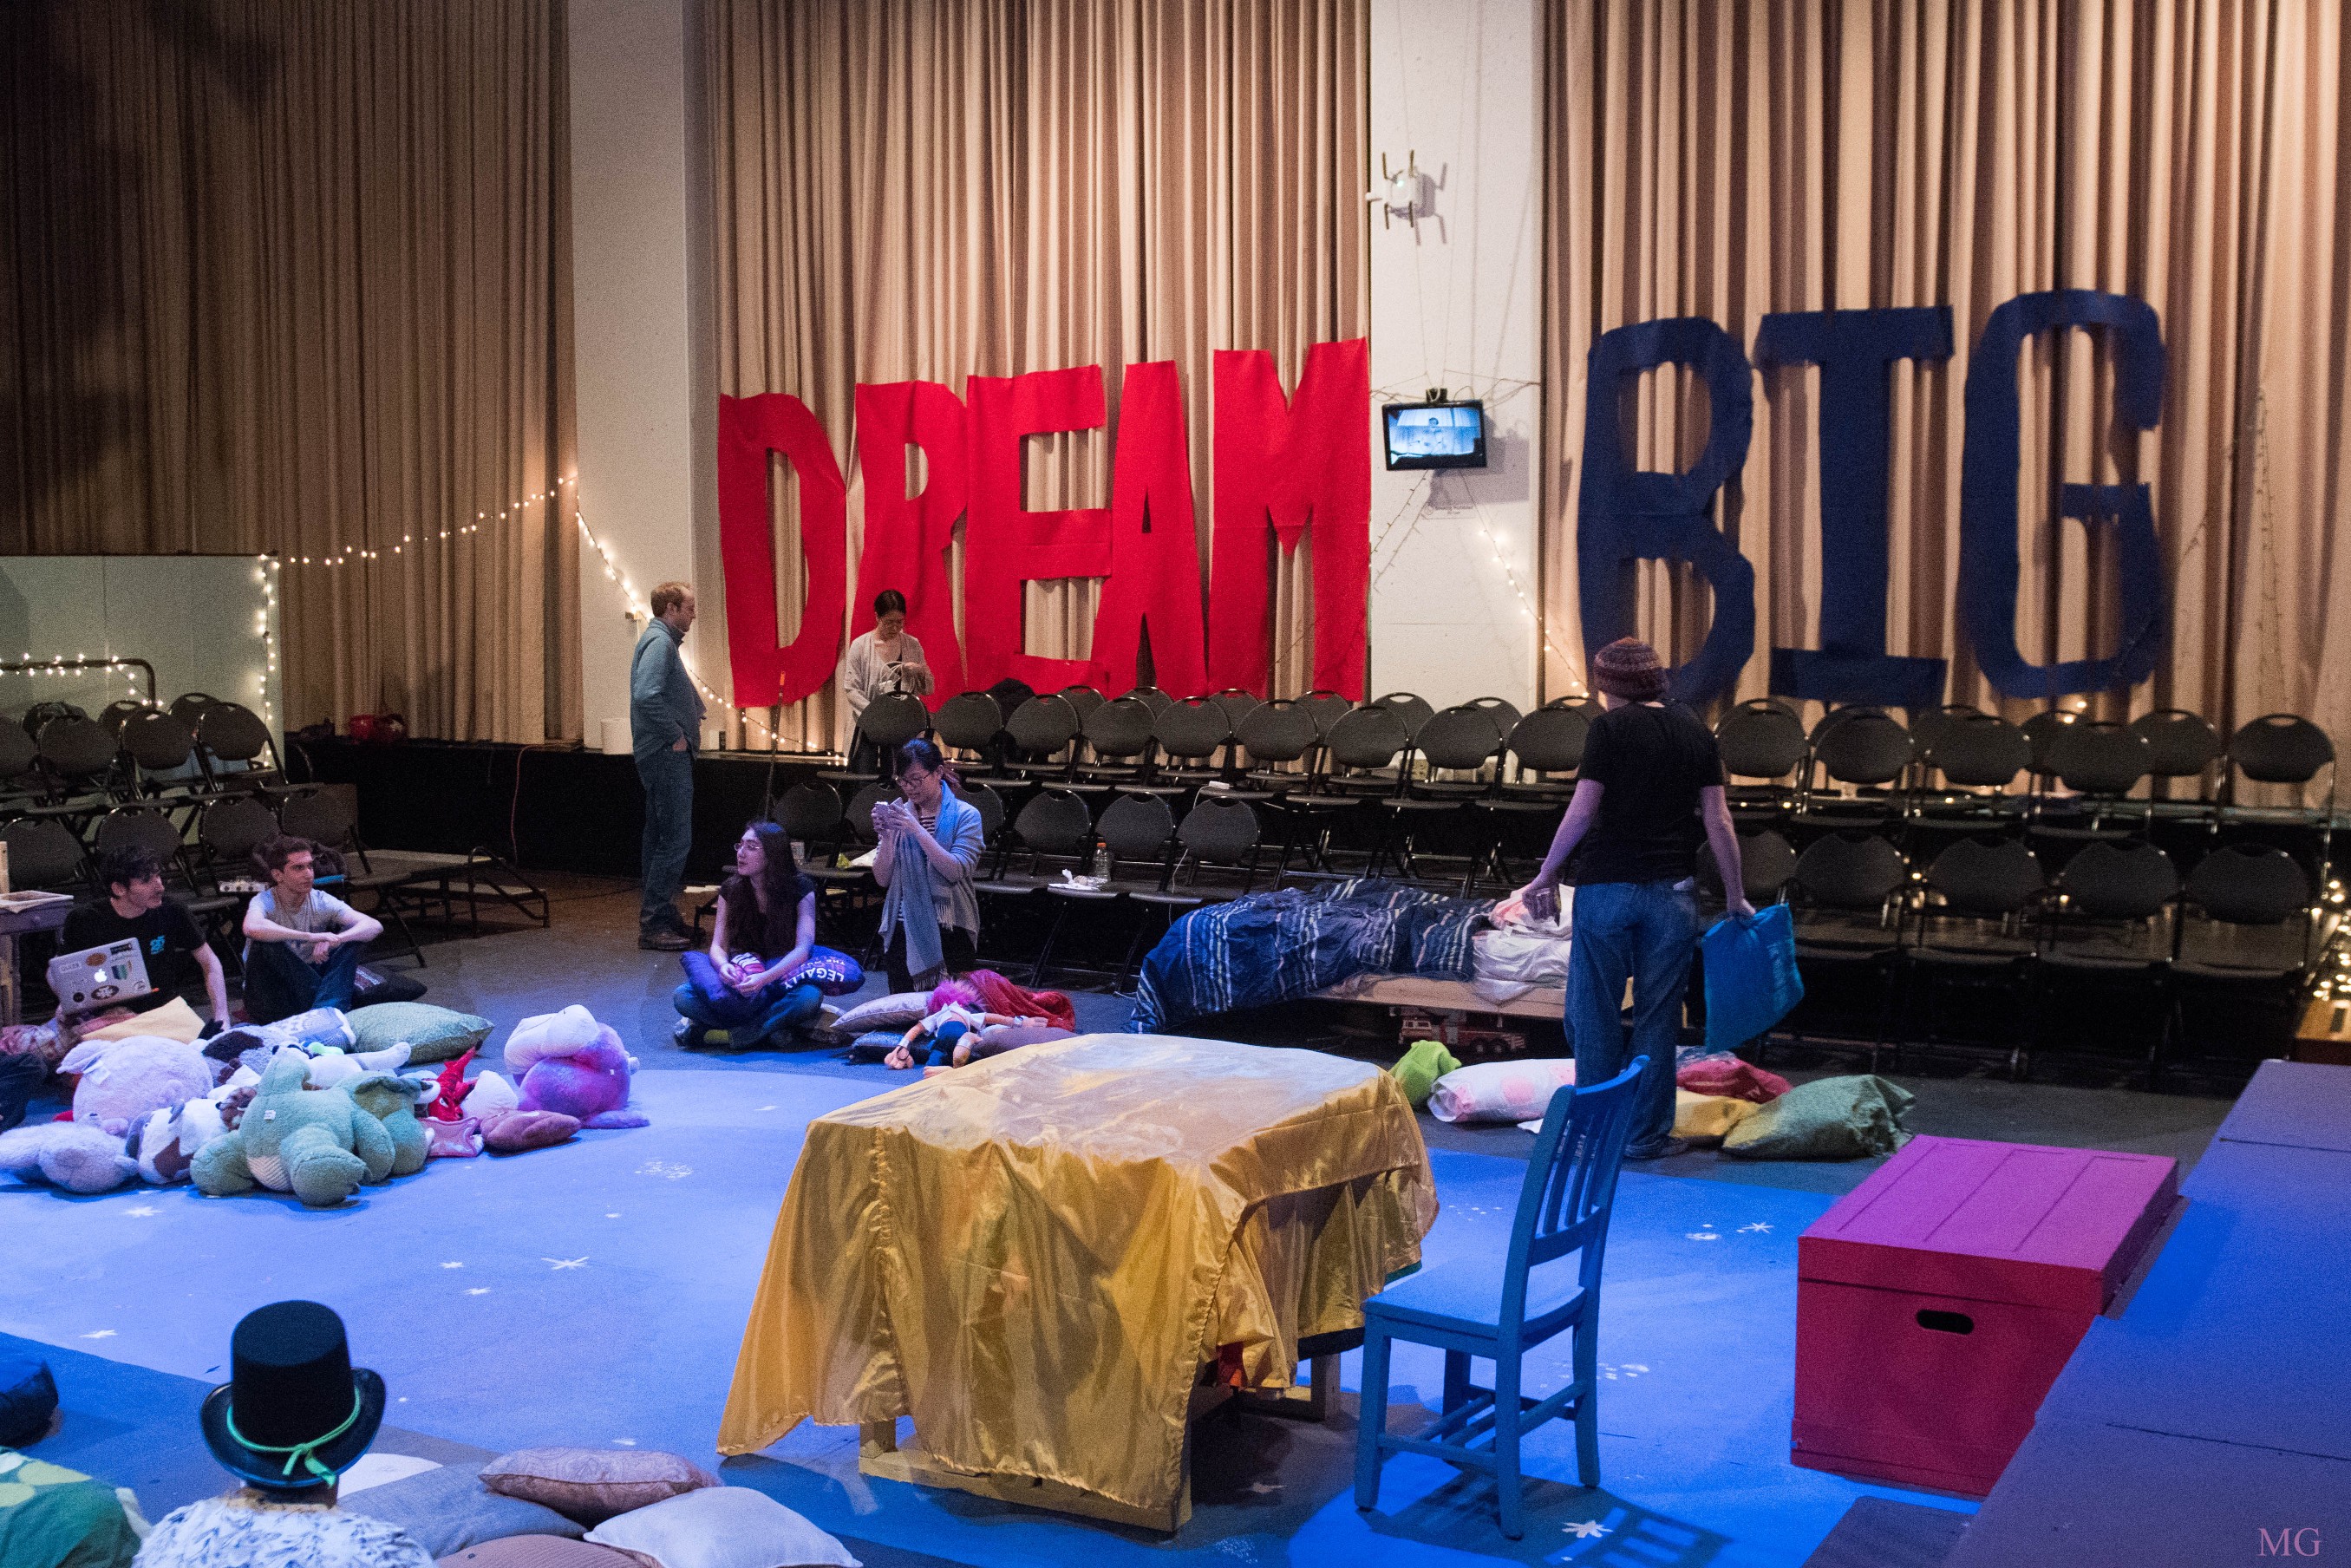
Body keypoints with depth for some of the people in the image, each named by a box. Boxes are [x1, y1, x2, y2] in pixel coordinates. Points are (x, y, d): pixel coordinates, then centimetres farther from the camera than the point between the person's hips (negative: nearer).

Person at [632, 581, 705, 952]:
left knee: (660, 839, 14)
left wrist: (696, 717, 18)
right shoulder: (658, 642, -14)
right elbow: (647, 696, -29)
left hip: (666, 757, 11)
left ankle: (661, 919, 20)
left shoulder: (664, 641, 19)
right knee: (675, 840, -11)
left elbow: (684, 689, 34)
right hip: (666, 755, -11)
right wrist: (676, 735, -19)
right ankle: (654, 924, -9)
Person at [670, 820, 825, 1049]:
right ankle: (769, 1027, -26)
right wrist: (724, 966, -26)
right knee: (682, 997, -23)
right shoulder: (731, 890, 3)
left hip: (784, 979, -3)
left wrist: (764, 978, -35)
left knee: (809, 997, -38)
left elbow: (802, 949, -18)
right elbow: (718, 946, 0)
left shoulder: (800, 889, -8)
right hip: (741, 981, 3)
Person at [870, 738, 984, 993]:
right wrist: (885, 837, -14)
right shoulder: (899, 815, 6)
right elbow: (883, 879, 2)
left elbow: (956, 871, -17)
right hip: (904, 931, 3)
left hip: (950, 932, -3)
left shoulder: (965, 815, -3)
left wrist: (918, 831, -22)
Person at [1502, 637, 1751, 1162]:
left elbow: (1582, 811, -10)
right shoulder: (1695, 731, 7)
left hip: (1606, 886, -3)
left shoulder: (1610, 727, -4)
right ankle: (1647, 1134, 12)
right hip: (1672, 891, 3)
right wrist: (1735, 897, 11)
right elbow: (1717, 820, 5)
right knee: (1657, 1016, 9)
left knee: (1594, 1012, 7)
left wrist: (1547, 875, -1)